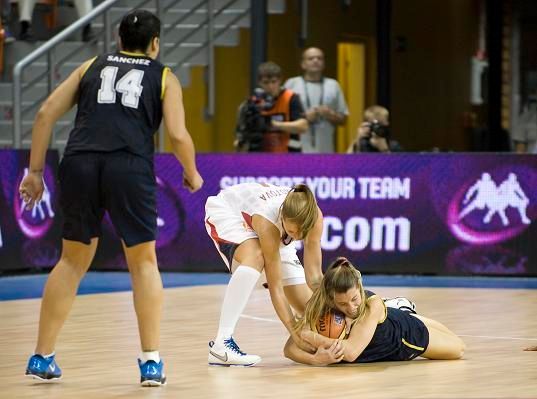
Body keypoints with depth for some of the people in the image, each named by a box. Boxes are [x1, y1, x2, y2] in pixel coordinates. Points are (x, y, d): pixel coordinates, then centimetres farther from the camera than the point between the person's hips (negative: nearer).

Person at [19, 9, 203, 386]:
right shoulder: (164, 77, 18)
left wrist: (35, 171, 17)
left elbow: (46, 114, 15)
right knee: (144, 262, 12)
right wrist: (192, 173, 23)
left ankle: (42, 358, 19)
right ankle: (151, 361, 6)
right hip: (130, 169, -2)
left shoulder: (92, 67, 25)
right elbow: (177, 134, 5)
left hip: (80, 163, 3)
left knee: (72, 261, 17)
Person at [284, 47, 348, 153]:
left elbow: (343, 119, 13)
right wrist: (304, 117, -12)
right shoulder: (291, 84, 5)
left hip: (325, 152, 3)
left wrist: (330, 114, -8)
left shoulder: (333, 86, 12)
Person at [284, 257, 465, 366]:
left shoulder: (372, 304, -46)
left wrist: (309, 335, -54)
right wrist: (315, 359, -58)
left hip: (404, 334, -3)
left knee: (458, 348, 25)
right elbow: (289, 348, -39)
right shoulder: (320, 307, -38)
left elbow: (351, 352, -56)